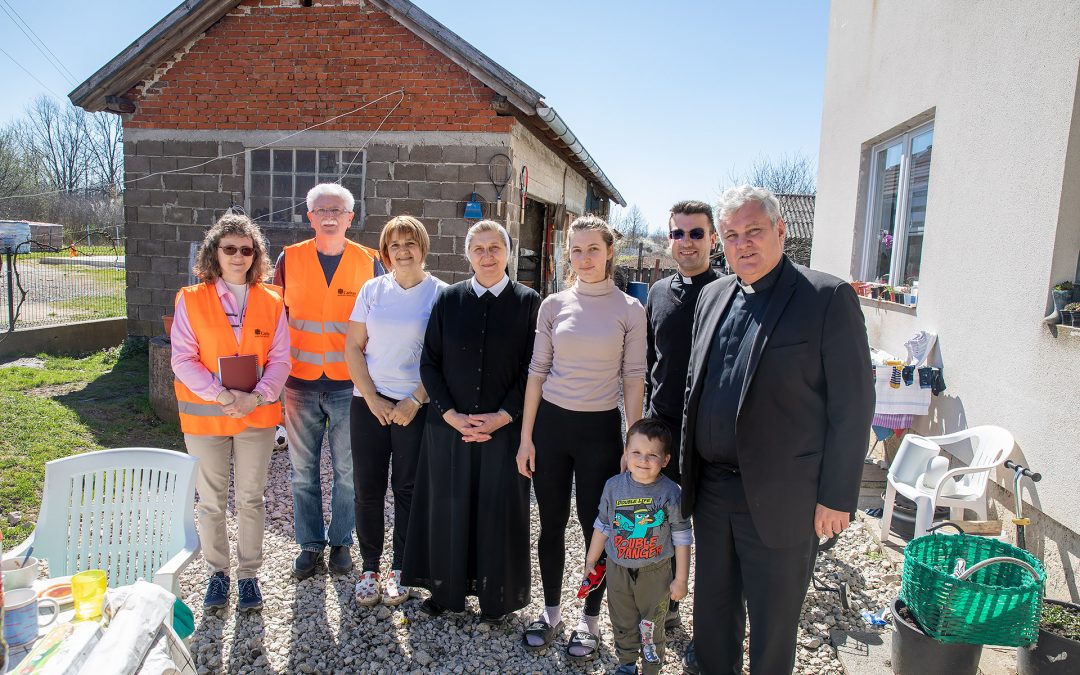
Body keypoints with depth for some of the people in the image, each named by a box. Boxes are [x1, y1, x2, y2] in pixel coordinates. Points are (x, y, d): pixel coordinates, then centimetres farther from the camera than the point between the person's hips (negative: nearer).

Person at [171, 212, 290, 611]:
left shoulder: (271, 302, 1)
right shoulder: (191, 299, -3)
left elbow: (280, 359, -2)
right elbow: (183, 359, -8)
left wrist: (258, 396, -18)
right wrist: (222, 394, -20)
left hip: (258, 414, 1)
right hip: (205, 415, -1)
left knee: (251, 498, 9)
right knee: (211, 500, 11)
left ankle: (249, 574, 24)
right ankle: (217, 571, 29)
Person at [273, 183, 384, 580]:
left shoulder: (369, 262, -1)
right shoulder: (289, 259, 3)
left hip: (349, 384, -1)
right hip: (300, 383, 1)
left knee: (347, 471, 8)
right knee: (303, 471, 11)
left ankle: (341, 542, 27)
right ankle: (310, 544, 27)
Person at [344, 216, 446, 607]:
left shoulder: (440, 293, -1)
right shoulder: (373, 290, 6)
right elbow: (353, 346, 4)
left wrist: (415, 400, -11)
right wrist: (373, 399, -5)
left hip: (416, 406, -2)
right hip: (369, 402, 2)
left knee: (408, 488, 6)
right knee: (368, 487, 6)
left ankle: (400, 569, 20)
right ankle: (369, 567, 22)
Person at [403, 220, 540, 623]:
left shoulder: (527, 302, -1)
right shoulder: (448, 299, 3)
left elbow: (532, 368, -3)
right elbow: (429, 363, 2)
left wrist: (501, 417, -12)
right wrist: (452, 415, -9)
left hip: (504, 429, -1)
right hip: (449, 426, 2)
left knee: (499, 511, 8)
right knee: (447, 508, 10)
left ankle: (496, 598, 26)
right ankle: (446, 590, 30)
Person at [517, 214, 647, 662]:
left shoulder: (629, 310, -3)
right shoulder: (554, 305, 1)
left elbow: (633, 379, -1)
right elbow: (537, 370, 4)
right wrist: (526, 436, 2)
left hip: (600, 428, -2)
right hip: (551, 424, 2)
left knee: (596, 527, 8)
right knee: (551, 524, 12)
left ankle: (589, 620, 28)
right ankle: (551, 611, 32)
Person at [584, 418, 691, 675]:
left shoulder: (671, 492, -15)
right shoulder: (614, 486, -9)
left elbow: (682, 538, -8)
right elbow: (602, 526, 4)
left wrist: (681, 579, -5)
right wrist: (590, 560, 10)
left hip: (655, 574, -2)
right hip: (618, 570, 3)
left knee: (652, 628, 11)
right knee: (623, 623, 18)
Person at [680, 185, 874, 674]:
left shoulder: (828, 298, -10)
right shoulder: (713, 296, 7)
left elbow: (853, 405, -10)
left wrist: (837, 498, -11)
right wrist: (687, 464, 11)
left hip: (780, 499, -5)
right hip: (711, 486, 5)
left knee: (773, 620, 13)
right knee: (712, 602, 21)